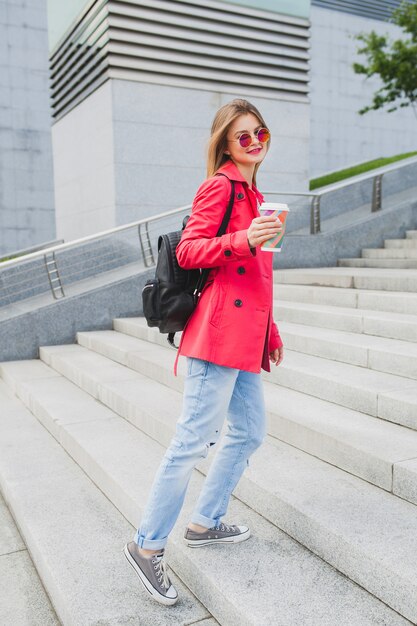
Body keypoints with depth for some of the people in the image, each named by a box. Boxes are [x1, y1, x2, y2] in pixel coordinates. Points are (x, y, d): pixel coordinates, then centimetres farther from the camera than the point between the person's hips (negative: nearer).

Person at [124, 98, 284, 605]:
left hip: (245, 334, 10)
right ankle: (146, 545, 9)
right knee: (195, 438, -7)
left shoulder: (253, 196, 23)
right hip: (220, 329, -10)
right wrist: (244, 240, -24)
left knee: (249, 430, 14)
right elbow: (188, 252, -12)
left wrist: (270, 330, 24)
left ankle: (205, 523, 29)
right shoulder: (219, 187, -4)